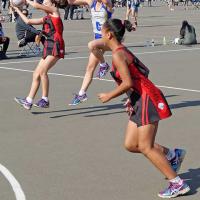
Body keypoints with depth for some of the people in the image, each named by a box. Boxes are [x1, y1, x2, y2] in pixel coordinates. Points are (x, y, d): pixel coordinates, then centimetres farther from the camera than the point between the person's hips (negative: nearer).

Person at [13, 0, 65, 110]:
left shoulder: (55, 12, 3)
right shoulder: (45, 18, 23)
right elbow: (28, 21, 24)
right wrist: (17, 9, 26)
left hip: (56, 47, -9)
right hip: (48, 48, 9)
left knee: (42, 71, -18)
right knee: (36, 74, 4)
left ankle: (45, 100, -12)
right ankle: (28, 101, 6)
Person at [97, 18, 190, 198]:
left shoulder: (117, 55, -15)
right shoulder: (123, 51, 15)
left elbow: (127, 83, -22)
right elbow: (144, 71, 19)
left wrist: (109, 96, -9)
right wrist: (133, 98, 19)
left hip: (147, 100, -10)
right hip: (140, 101, 10)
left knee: (145, 147, -7)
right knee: (130, 145, 11)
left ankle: (178, 184, -2)